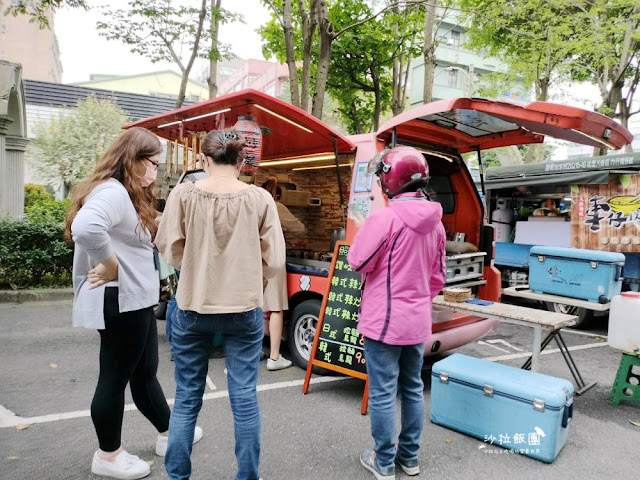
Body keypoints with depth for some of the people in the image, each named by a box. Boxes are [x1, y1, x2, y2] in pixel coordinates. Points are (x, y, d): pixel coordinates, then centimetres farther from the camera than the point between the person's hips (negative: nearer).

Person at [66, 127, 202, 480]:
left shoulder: (127, 194, 15)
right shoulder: (112, 192, -19)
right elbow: (85, 228, -38)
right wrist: (110, 267, -26)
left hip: (135, 300, 11)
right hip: (120, 301, -11)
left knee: (145, 372, 21)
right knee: (116, 377, 6)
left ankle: (168, 435, 38)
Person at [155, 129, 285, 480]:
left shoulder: (183, 194, -6)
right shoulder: (260, 199, -7)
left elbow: (170, 250, 0)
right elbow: (274, 260, -6)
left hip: (192, 306, 1)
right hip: (244, 309, 0)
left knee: (187, 398, 15)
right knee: (244, 397, 11)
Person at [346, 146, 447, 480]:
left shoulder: (386, 219, -20)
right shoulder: (435, 223, 5)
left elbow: (358, 262, -13)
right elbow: (438, 274, 12)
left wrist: (365, 228, 3)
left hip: (384, 319, -7)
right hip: (418, 320, 8)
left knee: (383, 393, 6)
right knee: (413, 388, 19)